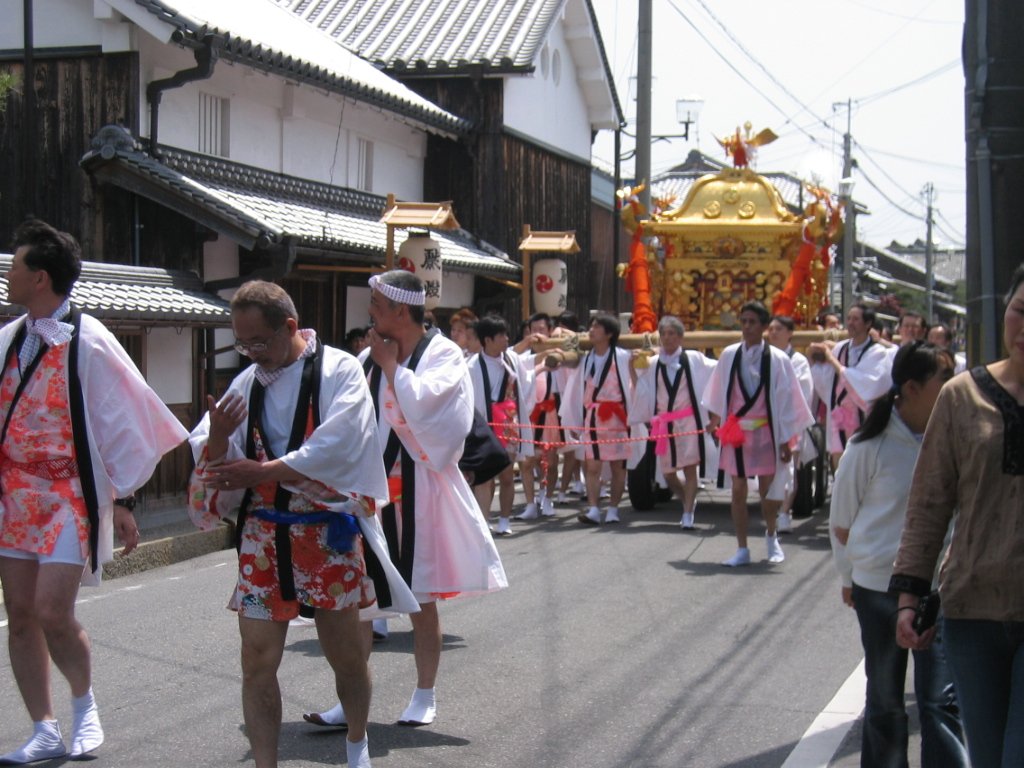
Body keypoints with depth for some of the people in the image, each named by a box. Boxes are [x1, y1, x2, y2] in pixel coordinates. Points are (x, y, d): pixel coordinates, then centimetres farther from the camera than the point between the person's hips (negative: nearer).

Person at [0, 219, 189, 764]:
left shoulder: (86, 341, -11)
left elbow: (118, 419, -9)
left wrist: (123, 500, -8)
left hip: (71, 495, -6)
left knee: (53, 614, -12)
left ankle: (84, 704, 16)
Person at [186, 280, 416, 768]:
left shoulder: (339, 370, -7)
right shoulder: (246, 384, 7)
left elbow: (336, 446, -19)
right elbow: (214, 466, 7)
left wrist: (263, 471, -18)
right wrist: (218, 436, -16)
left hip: (329, 533, -3)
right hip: (263, 536, 3)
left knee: (345, 654, 9)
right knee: (258, 659, -1)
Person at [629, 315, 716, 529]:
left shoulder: (693, 359, 0)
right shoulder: (653, 364, 8)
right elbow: (639, 389, 7)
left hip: (688, 420, -4)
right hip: (664, 423, 4)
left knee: (690, 467, -8)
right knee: (667, 473, 8)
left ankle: (688, 514, -2)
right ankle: (689, 502, 33)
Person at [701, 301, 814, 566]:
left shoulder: (777, 360, -8)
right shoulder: (729, 355, -1)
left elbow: (786, 400, -5)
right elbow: (718, 393, 11)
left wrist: (786, 440, -5)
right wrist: (715, 418, 9)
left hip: (765, 432, -2)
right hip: (735, 431, 2)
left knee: (767, 490, 7)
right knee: (738, 490, 2)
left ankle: (771, 537, 34)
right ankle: (742, 550, 10)